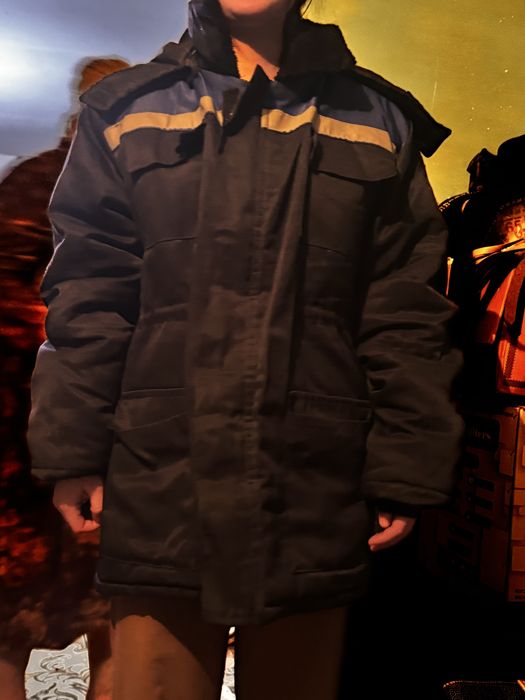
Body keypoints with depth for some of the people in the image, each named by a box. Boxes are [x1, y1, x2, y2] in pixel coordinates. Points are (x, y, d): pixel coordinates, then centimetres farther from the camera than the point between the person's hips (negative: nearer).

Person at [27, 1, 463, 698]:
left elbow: (406, 312, 4)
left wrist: (406, 469, 0)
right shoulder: (127, 110, 12)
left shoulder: (377, 121, 11)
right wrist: (72, 449, 0)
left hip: (315, 494, 1)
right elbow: (90, 294, 5)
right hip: (162, 490, 0)